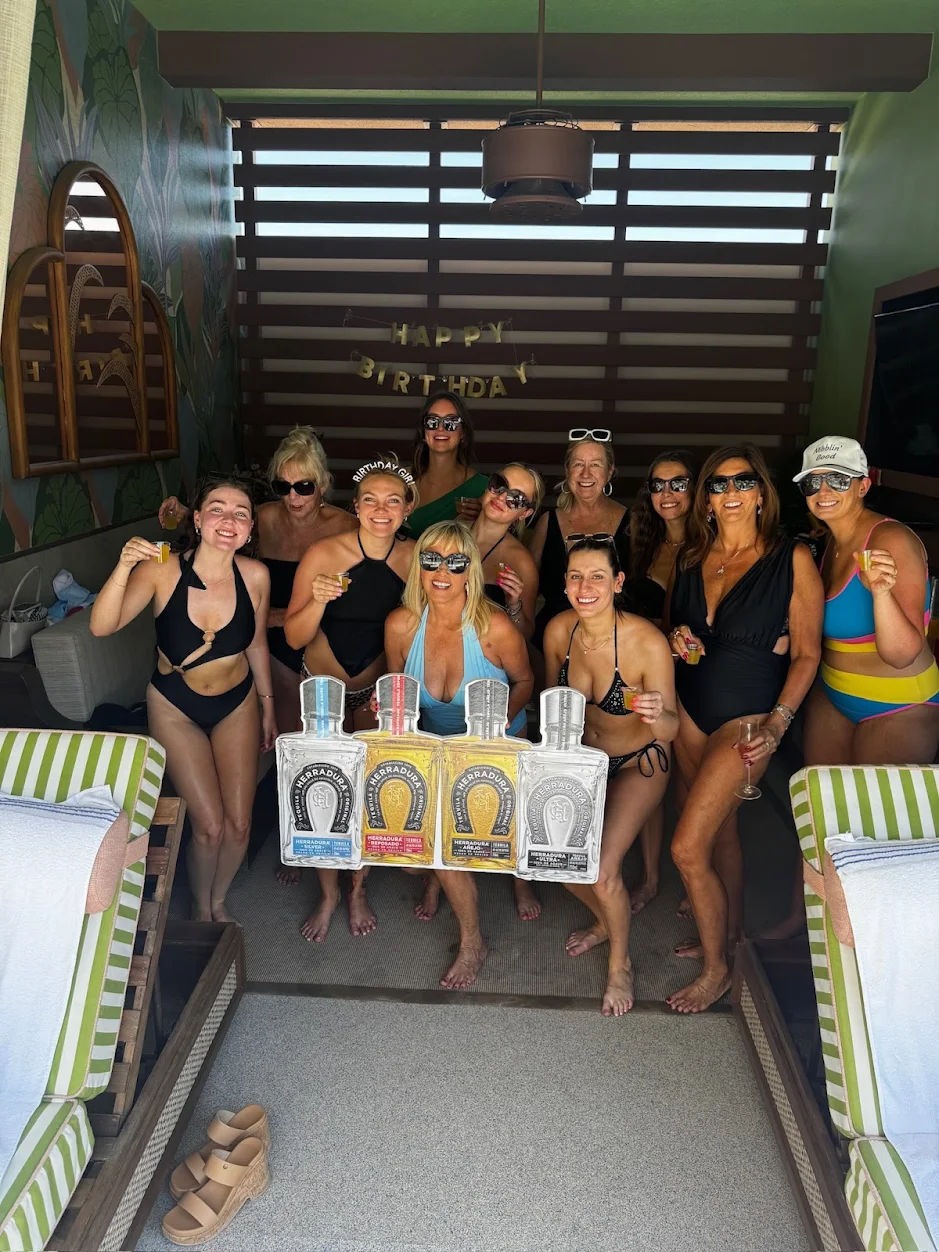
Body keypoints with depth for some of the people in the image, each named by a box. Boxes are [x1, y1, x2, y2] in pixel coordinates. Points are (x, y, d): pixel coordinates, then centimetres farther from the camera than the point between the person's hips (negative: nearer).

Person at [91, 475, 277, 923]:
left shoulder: (255, 576, -16)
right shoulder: (163, 571, -24)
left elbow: (257, 643, 0)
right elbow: (101, 626, -36)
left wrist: (267, 706, 9)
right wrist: (123, 568, -51)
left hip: (237, 704, 2)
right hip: (175, 706, -2)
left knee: (239, 823, 6)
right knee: (209, 825, -3)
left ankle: (219, 900, 37)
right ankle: (200, 906, 29)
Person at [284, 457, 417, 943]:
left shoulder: (415, 558, -13)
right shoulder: (323, 554, -20)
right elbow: (294, 637, -15)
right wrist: (318, 600, -33)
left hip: (379, 690, 1)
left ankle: (358, 889, 33)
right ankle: (328, 893, 29)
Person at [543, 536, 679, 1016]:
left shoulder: (648, 643, -30)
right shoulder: (558, 630, -17)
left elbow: (670, 731, -27)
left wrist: (658, 714, -48)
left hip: (639, 764, -4)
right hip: (583, 755, 5)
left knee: (602, 871, -15)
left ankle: (621, 962, 18)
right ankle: (604, 921, 35)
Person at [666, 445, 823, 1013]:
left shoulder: (792, 559, -10)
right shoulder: (692, 559, 5)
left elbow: (806, 653, -8)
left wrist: (778, 723, -16)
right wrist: (678, 641, -5)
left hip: (748, 720, -5)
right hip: (690, 709, 6)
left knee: (688, 847, -8)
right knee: (721, 827, 18)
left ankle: (716, 969, 14)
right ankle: (730, 934, 39)